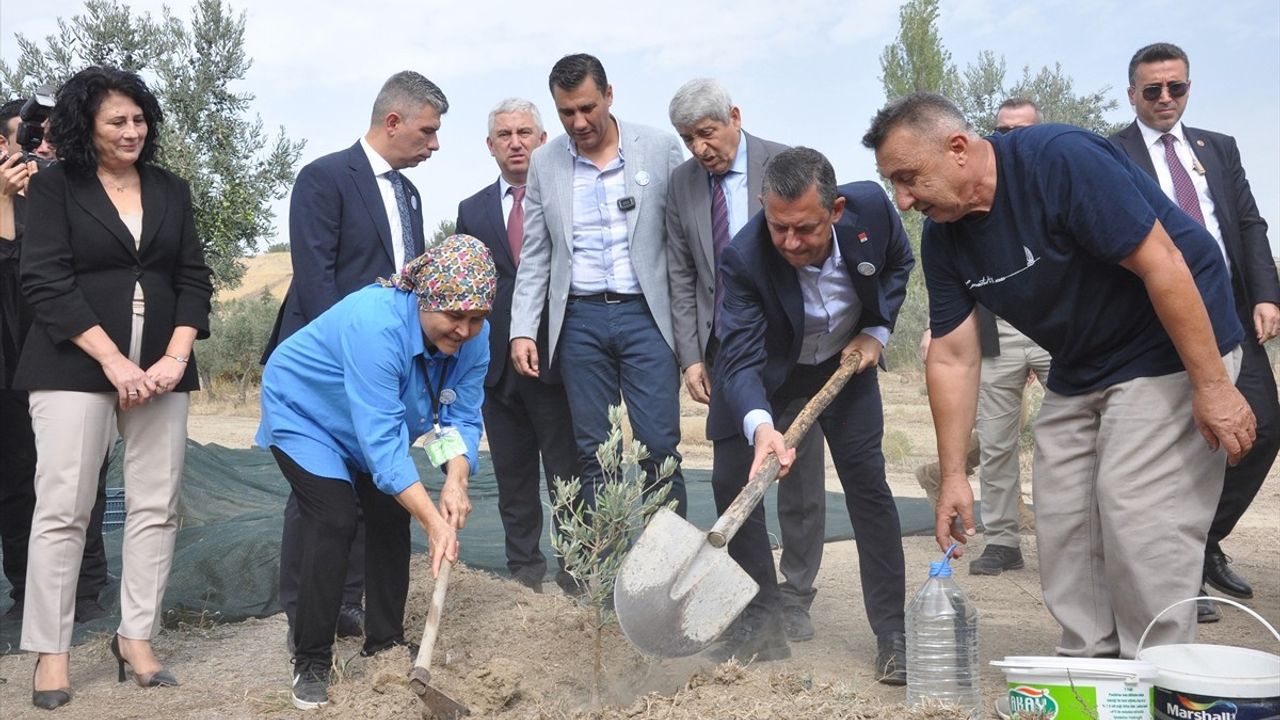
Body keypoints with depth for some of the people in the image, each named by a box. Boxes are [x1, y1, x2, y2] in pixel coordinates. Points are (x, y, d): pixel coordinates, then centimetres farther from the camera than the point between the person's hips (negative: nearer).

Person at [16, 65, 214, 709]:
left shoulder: (170, 191, 12)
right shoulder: (55, 186, 2)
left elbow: (193, 280, 9)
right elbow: (46, 282, -7)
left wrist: (175, 357, -6)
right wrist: (114, 362, -15)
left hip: (160, 368, 4)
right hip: (75, 367, -3)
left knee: (156, 507, 2)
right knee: (62, 509, -3)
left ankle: (136, 638, 12)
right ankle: (51, 652, 5)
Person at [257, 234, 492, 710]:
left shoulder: (472, 338, -20)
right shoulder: (377, 324, -41)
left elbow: (462, 419, -19)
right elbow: (381, 439, -44)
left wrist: (456, 483, -38)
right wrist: (434, 522, -46)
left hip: (374, 425, 7)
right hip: (304, 412, -6)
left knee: (393, 516, -1)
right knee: (335, 520, -19)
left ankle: (385, 644, 14)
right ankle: (311, 662, -8)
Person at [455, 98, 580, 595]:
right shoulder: (472, 211, 12)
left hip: (556, 359, -3)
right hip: (497, 363, 3)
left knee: (567, 474, 1)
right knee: (513, 477, 10)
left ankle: (575, 569, 12)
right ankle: (524, 569, 21)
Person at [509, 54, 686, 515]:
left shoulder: (660, 149, 1)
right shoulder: (544, 163, 7)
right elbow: (535, 256, 9)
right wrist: (522, 331, 0)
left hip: (647, 314, -2)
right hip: (579, 320, 2)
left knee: (660, 450, -3)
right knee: (593, 454, 6)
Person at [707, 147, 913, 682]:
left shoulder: (871, 206, -25)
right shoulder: (745, 258, -34)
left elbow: (898, 263, -1)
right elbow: (741, 359, -38)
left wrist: (877, 332, -11)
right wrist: (760, 426, -56)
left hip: (844, 362, 1)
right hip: (766, 372, -1)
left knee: (867, 482, -6)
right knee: (732, 482, -6)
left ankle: (892, 634, 4)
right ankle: (761, 627, 7)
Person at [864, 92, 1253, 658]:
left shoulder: (1061, 160, -26)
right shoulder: (944, 238, -5)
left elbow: (1162, 263, -26)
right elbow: (952, 359, -3)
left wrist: (1213, 386, -24)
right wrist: (953, 476, -5)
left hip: (1171, 348, -7)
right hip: (1077, 370, 8)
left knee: (1139, 519, -12)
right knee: (1061, 521, 5)